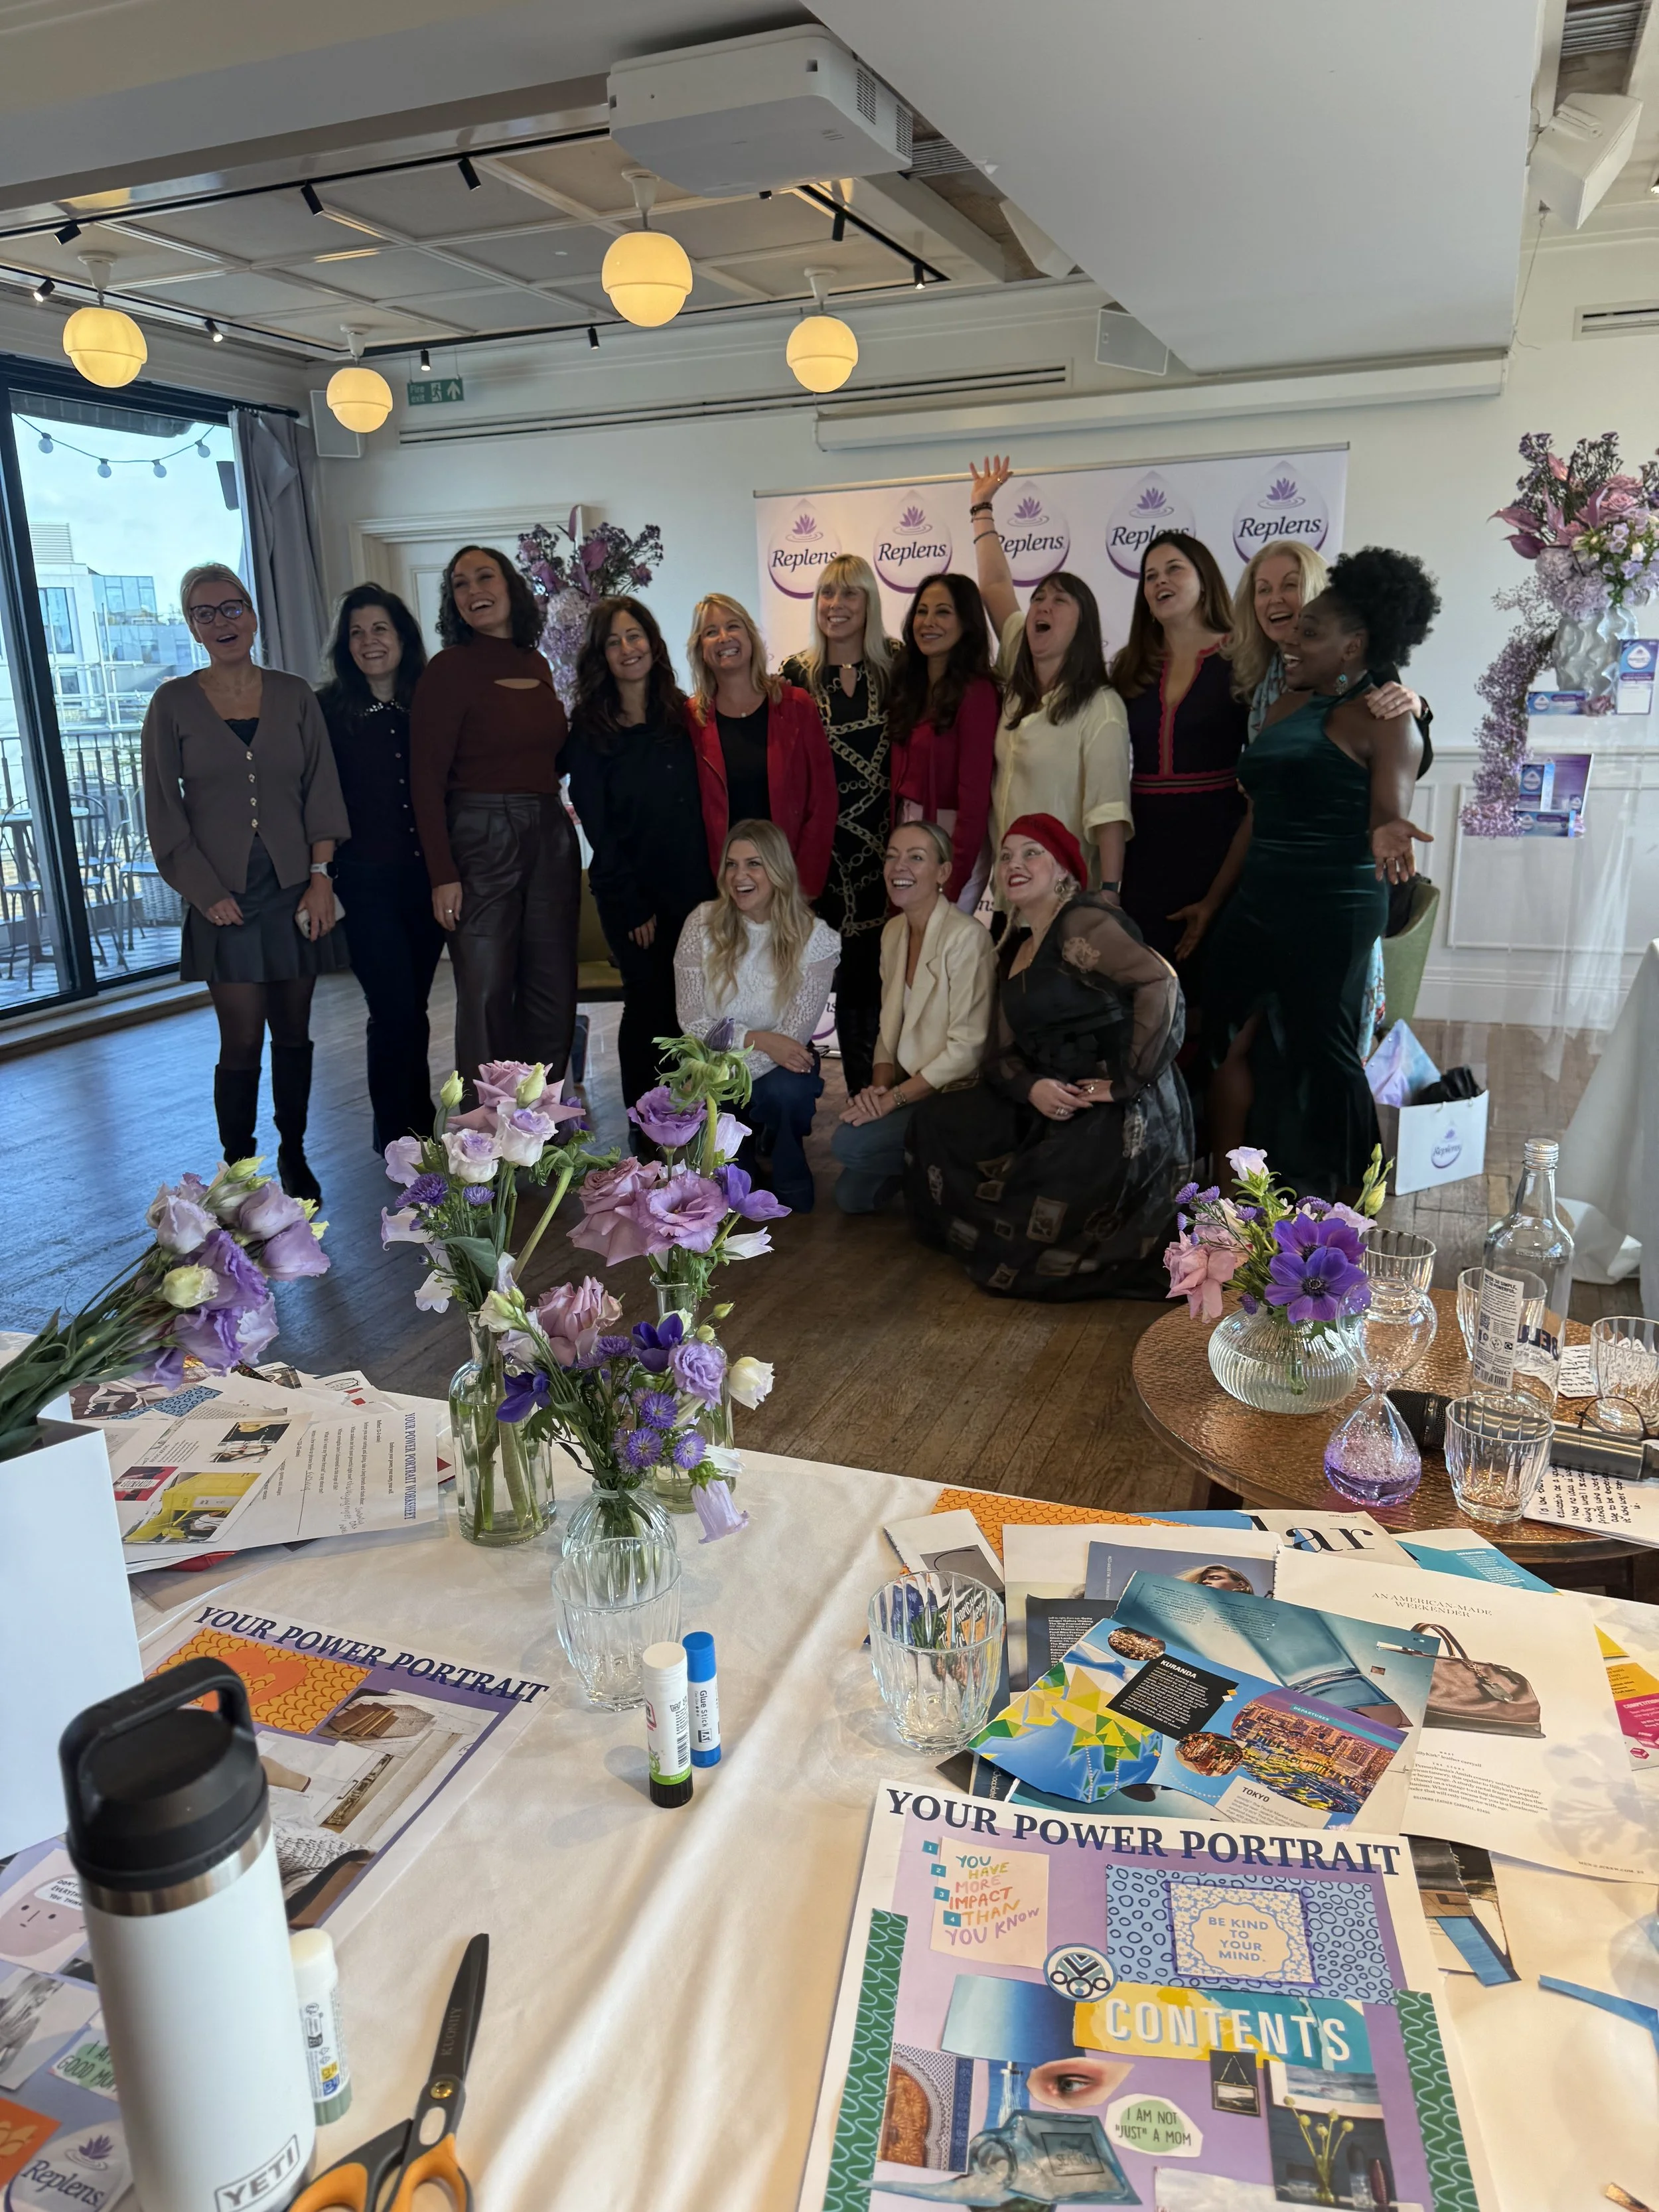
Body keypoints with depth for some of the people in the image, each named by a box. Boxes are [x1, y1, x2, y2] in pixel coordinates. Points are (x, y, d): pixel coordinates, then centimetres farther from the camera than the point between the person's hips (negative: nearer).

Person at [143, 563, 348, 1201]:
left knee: (293, 1033, 8)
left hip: (295, 890, 2)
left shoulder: (294, 695, 7)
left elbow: (322, 792, 5)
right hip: (224, 900, -2)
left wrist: (320, 876, -4)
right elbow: (163, 812, 1)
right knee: (241, 1041, -4)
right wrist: (208, 894, -7)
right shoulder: (173, 703, 2)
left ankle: (294, 1155, 21)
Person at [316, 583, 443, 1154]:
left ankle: (421, 1123, 26)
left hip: (428, 877, 3)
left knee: (414, 1007, 13)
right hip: (367, 882, -3)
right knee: (394, 1011, -3)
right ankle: (395, 1135, 13)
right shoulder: (328, 709, -2)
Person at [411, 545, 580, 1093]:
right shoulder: (450, 668, -5)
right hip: (481, 837, -6)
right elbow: (427, 780, -8)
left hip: (550, 835, 6)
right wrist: (442, 874, -15)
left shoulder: (537, 665, 12)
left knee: (553, 987, 8)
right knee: (486, 993, -1)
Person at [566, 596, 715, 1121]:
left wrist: (712, 880, -2)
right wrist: (633, 905, -9)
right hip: (630, 895, -3)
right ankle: (645, 1132, 15)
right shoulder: (589, 729, 0)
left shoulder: (681, 714, 9)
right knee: (649, 1005, 2)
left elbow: (701, 806, 8)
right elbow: (597, 825, -4)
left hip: (692, 887, 3)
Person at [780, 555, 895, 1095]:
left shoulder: (896, 667, 5)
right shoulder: (797, 674, 7)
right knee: (850, 974, 4)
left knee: (886, 973, -3)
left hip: (888, 841, -1)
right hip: (827, 843, 1)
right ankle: (862, 1097, 17)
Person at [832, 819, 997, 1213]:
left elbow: (967, 1049, -21)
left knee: (849, 1143, -22)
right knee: (852, 1196, 1)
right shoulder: (893, 931, 5)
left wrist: (893, 1098, -19)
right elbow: (890, 1027, 11)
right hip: (908, 1088, 7)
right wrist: (878, 1087, -7)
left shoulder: (966, 936, -20)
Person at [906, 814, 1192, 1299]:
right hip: (1050, 1104, 9)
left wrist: (1127, 1082, -24)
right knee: (935, 1121, 7)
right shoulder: (1014, 950, 17)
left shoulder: (1083, 922, -12)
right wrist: (1031, 1087, -11)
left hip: (1124, 1114, -9)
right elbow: (1002, 1051, 13)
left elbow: (1160, 981, -27)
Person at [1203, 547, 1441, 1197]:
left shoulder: (1384, 720, -5)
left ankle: (1343, 1200, 14)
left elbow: (1387, 814, -13)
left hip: (1331, 911, -7)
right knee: (1228, 1042, 4)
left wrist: (1388, 834, -36)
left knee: (1323, 1052, -1)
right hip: (1257, 901, 7)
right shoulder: (1287, 705, 15)